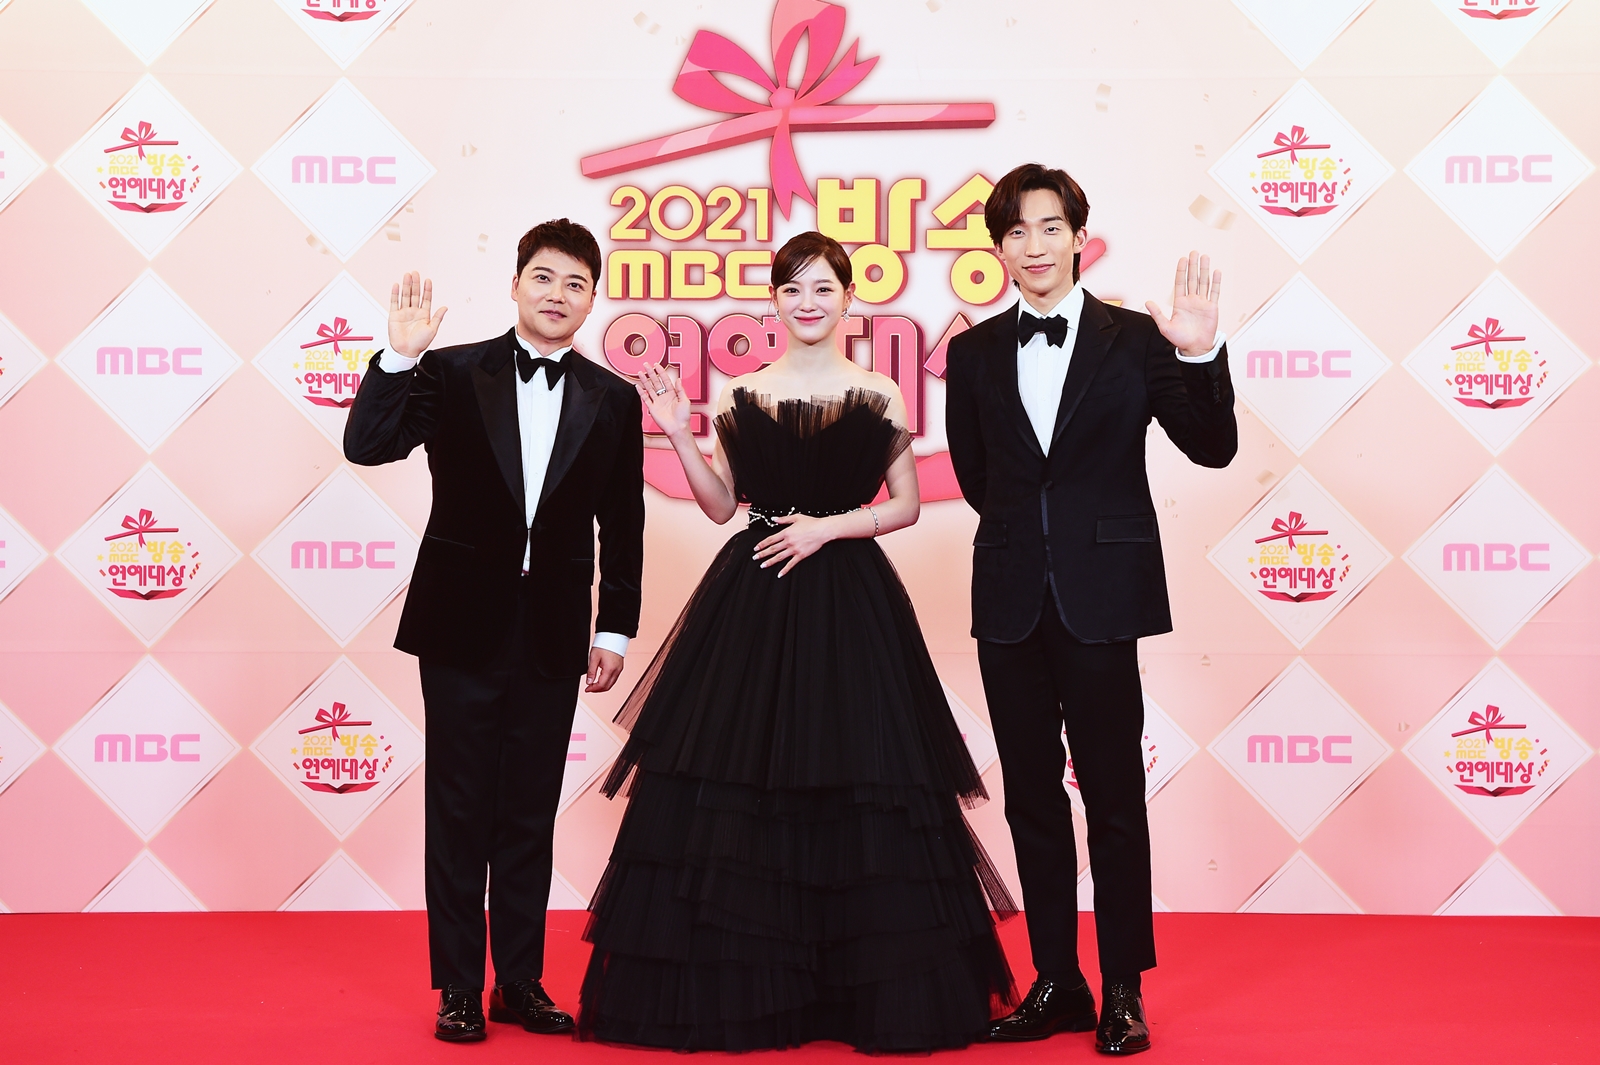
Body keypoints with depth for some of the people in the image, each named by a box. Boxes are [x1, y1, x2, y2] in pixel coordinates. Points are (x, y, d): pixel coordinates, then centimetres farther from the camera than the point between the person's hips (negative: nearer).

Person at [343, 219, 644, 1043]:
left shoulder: (611, 400, 5)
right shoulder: (452, 375, -1)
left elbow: (622, 526, 7)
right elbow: (366, 445, -12)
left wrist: (616, 630, 5)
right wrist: (399, 357, -23)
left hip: (552, 635, 2)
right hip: (464, 625, -2)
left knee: (530, 815, 10)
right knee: (459, 813, 5)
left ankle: (521, 982, 20)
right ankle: (458, 989, 14)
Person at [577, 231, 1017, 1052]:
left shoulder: (879, 397, 4)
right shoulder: (743, 394, 9)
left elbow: (906, 504, 4)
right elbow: (722, 506, 10)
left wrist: (829, 527, -9)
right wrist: (678, 435, -2)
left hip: (849, 603, -1)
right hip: (752, 606, 2)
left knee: (858, 787, -3)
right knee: (734, 783, -1)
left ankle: (876, 992, 8)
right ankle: (739, 985, 9)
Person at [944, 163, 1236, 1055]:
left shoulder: (1135, 341, -1)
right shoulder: (975, 352, 8)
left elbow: (1212, 449, -6)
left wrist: (1201, 357, -18)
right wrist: (1023, 526, 10)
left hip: (1100, 596, -3)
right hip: (1011, 598, 4)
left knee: (1114, 796, 0)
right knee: (1032, 797, 10)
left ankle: (1125, 990, 11)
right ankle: (1056, 983, 20)